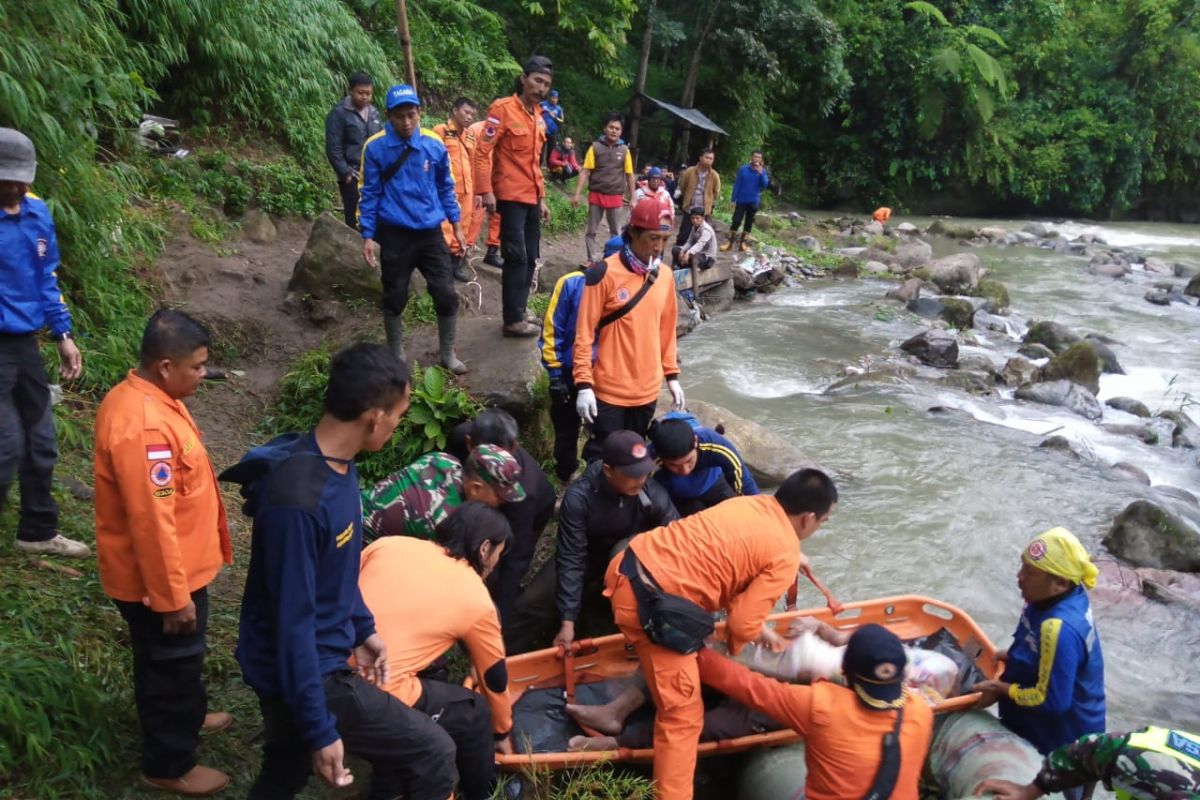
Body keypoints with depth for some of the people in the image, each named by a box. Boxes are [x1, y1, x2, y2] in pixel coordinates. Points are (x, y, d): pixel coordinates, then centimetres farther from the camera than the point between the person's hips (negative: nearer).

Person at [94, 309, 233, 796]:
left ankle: (182, 719, 52)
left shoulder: (139, 396, 1)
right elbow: (152, 522, -29)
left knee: (174, 660, 29)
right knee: (172, 663, 10)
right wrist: (174, 597, -22)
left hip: (172, 568, 9)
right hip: (159, 576, -9)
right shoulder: (143, 427, -32)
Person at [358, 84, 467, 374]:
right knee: (395, 299, 8)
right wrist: (368, 236, -5)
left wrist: (457, 227, 10)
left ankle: (448, 354, 19)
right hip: (395, 236, -2)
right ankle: (397, 357, 25)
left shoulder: (435, 145, -2)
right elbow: (369, 194, -2)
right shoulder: (375, 147, -8)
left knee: (446, 295, 1)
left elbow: (445, 188, 10)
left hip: (431, 233, 2)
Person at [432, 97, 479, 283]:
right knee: (446, 227, -6)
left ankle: (458, 263, 19)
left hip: (465, 190, 6)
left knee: (463, 227, 9)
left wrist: (475, 190, 19)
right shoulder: (440, 131, -4)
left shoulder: (470, 135, 15)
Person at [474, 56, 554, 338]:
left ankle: (519, 310, 20)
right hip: (510, 197, -8)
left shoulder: (538, 117, 15)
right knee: (516, 257, -8)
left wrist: (542, 198, 20)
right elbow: (482, 151, -14)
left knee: (530, 258, 10)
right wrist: (486, 191, -21)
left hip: (532, 199, 8)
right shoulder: (503, 108, -9)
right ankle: (513, 320, -1)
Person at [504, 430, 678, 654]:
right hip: (586, 556, 0)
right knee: (534, 601, -19)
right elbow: (571, 559, -30)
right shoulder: (579, 497, -32)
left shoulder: (653, 494, -28)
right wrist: (568, 621, -33)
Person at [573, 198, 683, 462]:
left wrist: (671, 375, 13)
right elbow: (584, 333, -12)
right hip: (609, 389, -5)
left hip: (648, 389, 5)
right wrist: (584, 384, -15)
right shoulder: (605, 273, -13)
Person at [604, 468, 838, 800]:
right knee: (683, 714, 1)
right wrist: (733, 647, 14)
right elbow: (742, 623, -9)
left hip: (629, 565, 9)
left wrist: (758, 628, 27)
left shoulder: (750, 503, 14)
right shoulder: (785, 557, -7)